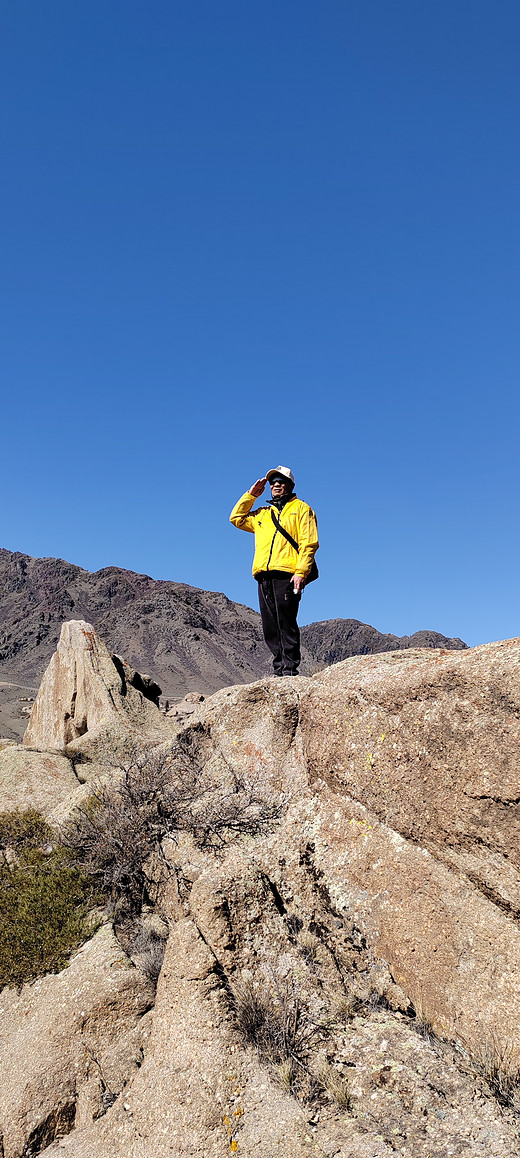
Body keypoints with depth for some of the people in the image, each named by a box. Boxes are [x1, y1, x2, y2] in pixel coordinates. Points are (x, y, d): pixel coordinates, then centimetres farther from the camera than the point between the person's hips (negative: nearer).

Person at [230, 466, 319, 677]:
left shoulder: (301, 509, 11)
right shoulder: (262, 514, 28)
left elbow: (309, 543, 1)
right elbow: (237, 518, 28)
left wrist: (301, 572, -12)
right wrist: (251, 494, 22)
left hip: (287, 575, -6)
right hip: (264, 576, 6)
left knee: (286, 623, -10)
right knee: (270, 627, 3)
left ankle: (290, 669, -8)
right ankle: (279, 668, 8)